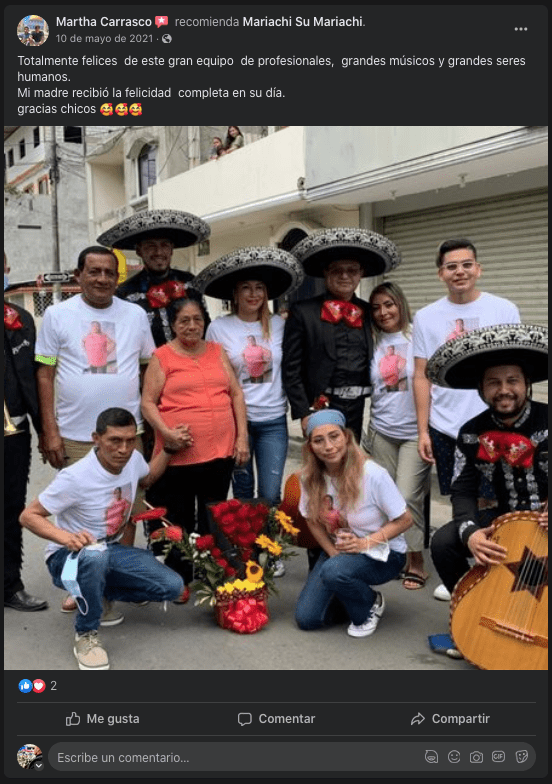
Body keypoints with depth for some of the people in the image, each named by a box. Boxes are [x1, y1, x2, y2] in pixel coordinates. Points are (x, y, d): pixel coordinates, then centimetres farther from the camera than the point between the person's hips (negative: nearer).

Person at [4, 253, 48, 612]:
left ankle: (11, 585, 25)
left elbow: (34, 377, 10)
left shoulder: (21, 318, 9)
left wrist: (44, 428, 7)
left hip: (15, 433, 4)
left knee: (13, 512, 13)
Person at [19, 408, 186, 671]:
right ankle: (85, 634, -17)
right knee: (94, 554, -43)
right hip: (68, 557, -6)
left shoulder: (134, 459, -9)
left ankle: (100, 596, 13)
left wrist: (170, 448, 3)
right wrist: (65, 537, -39)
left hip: (111, 550, 6)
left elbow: (147, 479, 16)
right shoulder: (75, 477, -29)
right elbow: (28, 515, -21)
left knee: (172, 587, -9)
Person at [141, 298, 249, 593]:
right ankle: (179, 579, 22)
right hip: (178, 455, -3)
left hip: (220, 452, 4)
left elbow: (236, 394, 11)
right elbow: (147, 402, -2)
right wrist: (166, 432, -17)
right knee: (179, 520, 7)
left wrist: (242, 437, 3)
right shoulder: (162, 356, 1)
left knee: (214, 519, 13)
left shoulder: (217, 352, 11)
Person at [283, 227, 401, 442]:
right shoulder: (303, 313, -2)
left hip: (357, 408, 4)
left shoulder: (369, 313, 10)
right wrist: (303, 412, -9)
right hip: (320, 407, -4)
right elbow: (291, 369, -4)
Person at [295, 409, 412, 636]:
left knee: (333, 572, -35)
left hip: (384, 553, -4)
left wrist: (366, 543, -25)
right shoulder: (311, 478, -11)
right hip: (338, 550, 4)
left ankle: (371, 604, -2)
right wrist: (334, 551, -11)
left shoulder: (373, 474, -24)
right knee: (306, 619, -8)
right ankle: (350, 595, 20)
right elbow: (313, 521, 4)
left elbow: (404, 520, -15)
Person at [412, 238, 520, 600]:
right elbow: (422, 377, 5)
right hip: (444, 427, 2)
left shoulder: (505, 310, 0)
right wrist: (423, 430, 1)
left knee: (487, 503, 3)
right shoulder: (427, 317, 4)